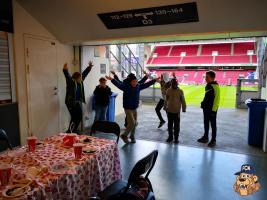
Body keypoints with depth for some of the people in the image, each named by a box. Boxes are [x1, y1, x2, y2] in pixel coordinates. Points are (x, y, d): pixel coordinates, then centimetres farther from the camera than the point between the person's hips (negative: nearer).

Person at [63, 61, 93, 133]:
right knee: (74, 117, -10)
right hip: (71, 103, -8)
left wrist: (89, 67, 16)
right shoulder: (71, 82, -13)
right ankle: (69, 132, 2)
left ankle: (74, 131, 24)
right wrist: (65, 69, -49)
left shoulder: (80, 82, 6)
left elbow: (84, 73, 15)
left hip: (78, 102, 8)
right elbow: (67, 75, -31)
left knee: (79, 117, 10)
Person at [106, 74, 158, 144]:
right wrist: (112, 79, -41)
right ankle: (124, 135, 11)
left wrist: (155, 80, 16)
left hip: (135, 108, 6)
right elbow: (118, 84, -26)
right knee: (131, 123, -10)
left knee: (134, 124, 12)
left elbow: (147, 84, 12)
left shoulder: (138, 86, 3)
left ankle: (132, 136, 31)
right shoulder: (126, 86, -13)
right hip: (128, 108, -6)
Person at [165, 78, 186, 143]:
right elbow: (166, 100, 10)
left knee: (176, 125, 3)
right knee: (170, 125, 11)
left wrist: (184, 108, -1)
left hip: (177, 111, -2)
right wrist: (165, 107, 12)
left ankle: (176, 138, 13)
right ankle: (170, 137, 24)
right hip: (169, 111, 2)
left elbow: (183, 101, 0)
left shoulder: (180, 91, -3)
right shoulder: (168, 91, 3)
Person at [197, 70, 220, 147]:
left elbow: (217, 99, -20)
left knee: (213, 125, 3)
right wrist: (203, 104, 17)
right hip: (206, 108, 8)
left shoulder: (215, 87, -18)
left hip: (212, 109, -8)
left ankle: (213, 140, 14)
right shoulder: (207, 86, 9)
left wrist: (214, 110, -21)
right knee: (206, 124, 17)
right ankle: (205, 137, 30)